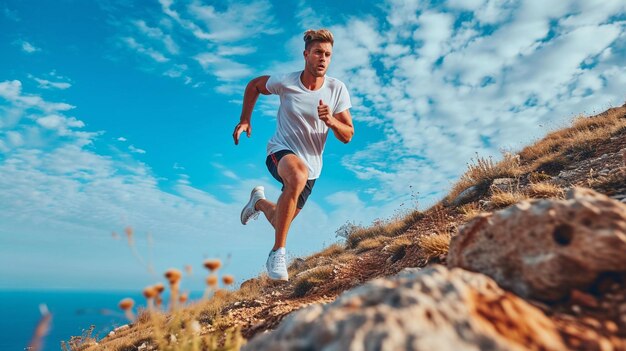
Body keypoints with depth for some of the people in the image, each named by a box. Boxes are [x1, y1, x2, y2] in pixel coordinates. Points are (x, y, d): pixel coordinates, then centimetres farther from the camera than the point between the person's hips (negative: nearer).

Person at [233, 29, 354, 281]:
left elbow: (348, 136, -8)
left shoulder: (337, 90, -8)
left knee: (281, 222, 15)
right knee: (299, 174, -42)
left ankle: (259, 201, 53)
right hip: (281, 152, -3)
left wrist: (331, 121, -28)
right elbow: (254, 85, 10)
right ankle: (277, 253, -31)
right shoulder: (285, 82, -11)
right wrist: (245, 120, 3)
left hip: (312, 165, 4)